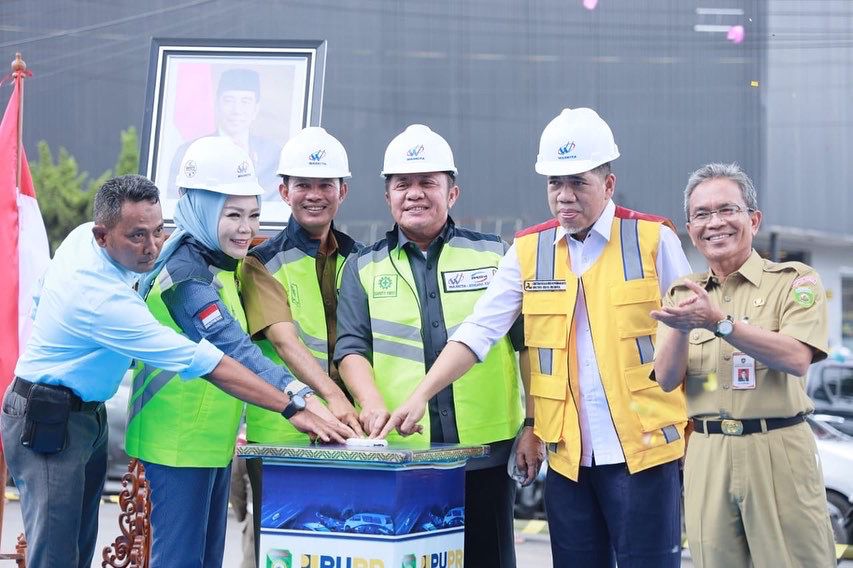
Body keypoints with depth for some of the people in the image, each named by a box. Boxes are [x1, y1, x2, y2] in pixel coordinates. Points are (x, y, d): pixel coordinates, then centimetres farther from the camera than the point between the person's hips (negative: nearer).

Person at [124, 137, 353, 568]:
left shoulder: (219, 266, 11)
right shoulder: (186, 272, -19)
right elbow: (231, 349, -29)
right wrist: (296, 402, -38)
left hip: (212, 441, 10)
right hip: (179, 444, -10)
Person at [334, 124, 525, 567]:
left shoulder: (493, 255, 8)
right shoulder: (363, 269, 11)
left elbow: (528, 342, 9)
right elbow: (351, 348, 3)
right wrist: (372, 403, -16)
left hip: (485, 451, 0)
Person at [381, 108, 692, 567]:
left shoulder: (653, 239, 0)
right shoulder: (528, 251, 7)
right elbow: (478, 332, 1)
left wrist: (702, 428, 0)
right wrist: (420, 395, -10)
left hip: (643, 449, -3)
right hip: (568, 455, 3)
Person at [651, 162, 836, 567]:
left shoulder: (794, 281, 0)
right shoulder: (682, 294, 13)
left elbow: (796, 358, -16)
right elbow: (667, 379, 2)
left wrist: (718, 321, -24)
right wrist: (682, 328, -19)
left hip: (779, 456, -3)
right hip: (707, 457, 3)